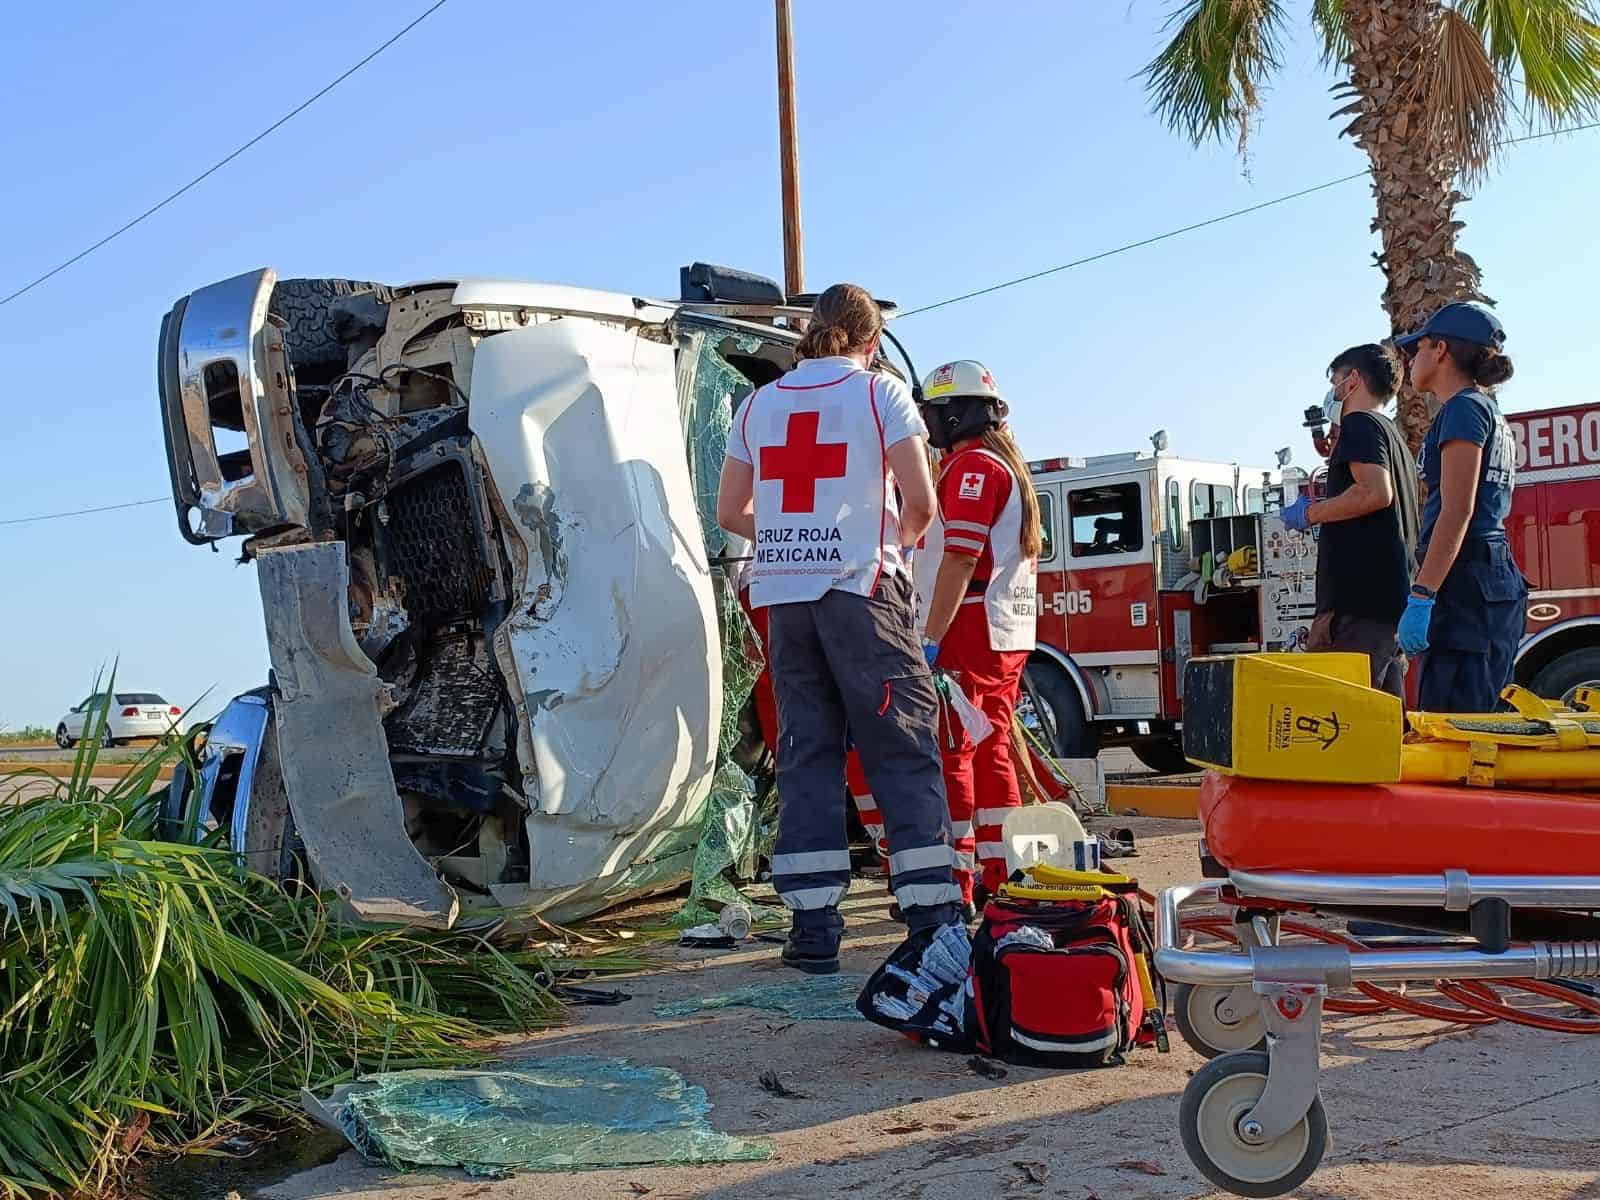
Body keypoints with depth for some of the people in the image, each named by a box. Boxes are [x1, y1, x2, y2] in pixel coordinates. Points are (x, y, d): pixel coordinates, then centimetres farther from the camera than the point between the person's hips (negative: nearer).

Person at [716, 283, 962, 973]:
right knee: (902, 748, 0)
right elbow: (920, 504, -6)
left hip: (783, 596, 4)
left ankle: (813, 927, 6)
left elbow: (731, 513, 14)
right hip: (861, 590, -4)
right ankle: (933, 918, -2)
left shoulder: (759, 404, 13)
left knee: (806, 749, 7)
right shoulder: (881, 394, 0)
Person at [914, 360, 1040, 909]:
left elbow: (960, 558, -20)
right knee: (991, 755, 12)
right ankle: (1000, 879, 16)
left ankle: (955, 885, -7)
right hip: (1008, 637, 10)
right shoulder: (1009, 464, 21)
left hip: (969, 634, -10)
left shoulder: (973, 464, -11)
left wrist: (931, 639, -22)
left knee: (949, 756, -8)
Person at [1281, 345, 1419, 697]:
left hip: (1359, 600, -10)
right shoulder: (1394, 436, 26)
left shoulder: (1360, 424, -4)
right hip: (1393, 600, 10)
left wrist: (1310, 513, -9)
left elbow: (1375, 492, -20)